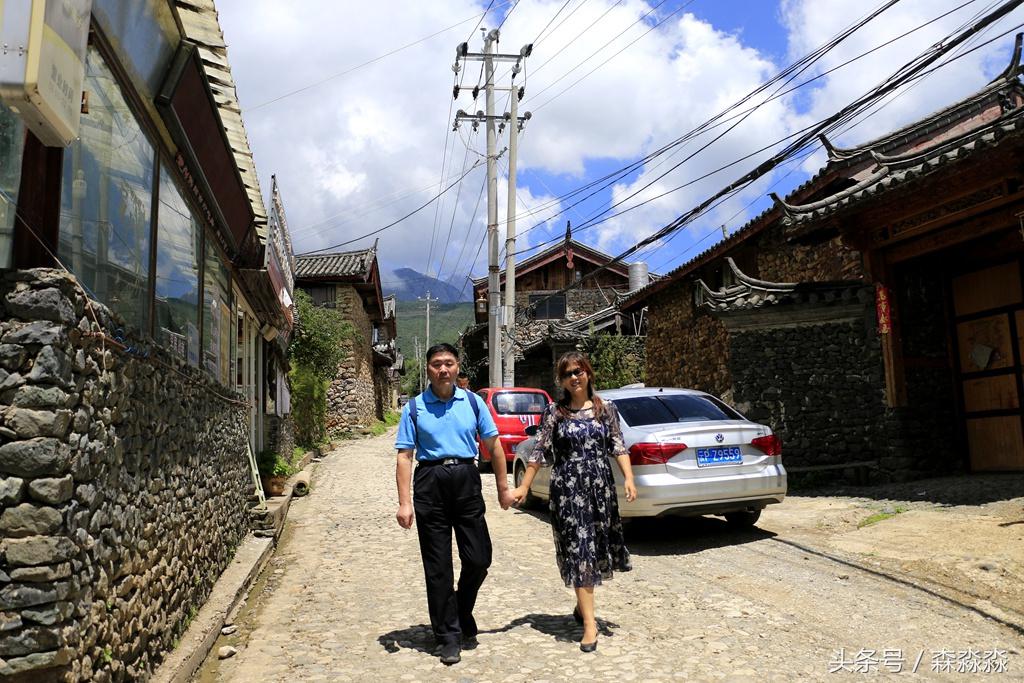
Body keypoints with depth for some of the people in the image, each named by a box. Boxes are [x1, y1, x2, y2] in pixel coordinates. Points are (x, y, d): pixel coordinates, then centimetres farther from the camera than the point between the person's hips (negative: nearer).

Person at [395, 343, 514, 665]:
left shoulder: (472, 402, 5)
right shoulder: (414, 408, 1)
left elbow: (494, 445, 9)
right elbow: (404, 457, -2)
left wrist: (503, 488, 8)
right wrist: (404, 503, -8)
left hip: (466, 480, 1)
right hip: (430, 483, -1)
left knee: (479, 558, 3)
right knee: (438, 566, 7)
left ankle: (462, 612, 33)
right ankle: (448, 636, 22)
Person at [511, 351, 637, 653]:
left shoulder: (605, 409, 4)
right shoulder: (554, 412, 0)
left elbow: (619, 447, 4)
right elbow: (539, 452, 0)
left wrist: (629, 478, -8)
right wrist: (524, 487, -2)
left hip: (600, 487, 3)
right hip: (567, 489, -2)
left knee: (595, 547, 12)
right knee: (578, 549, -4)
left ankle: (583, 604, 36)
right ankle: (589, 623, 0)